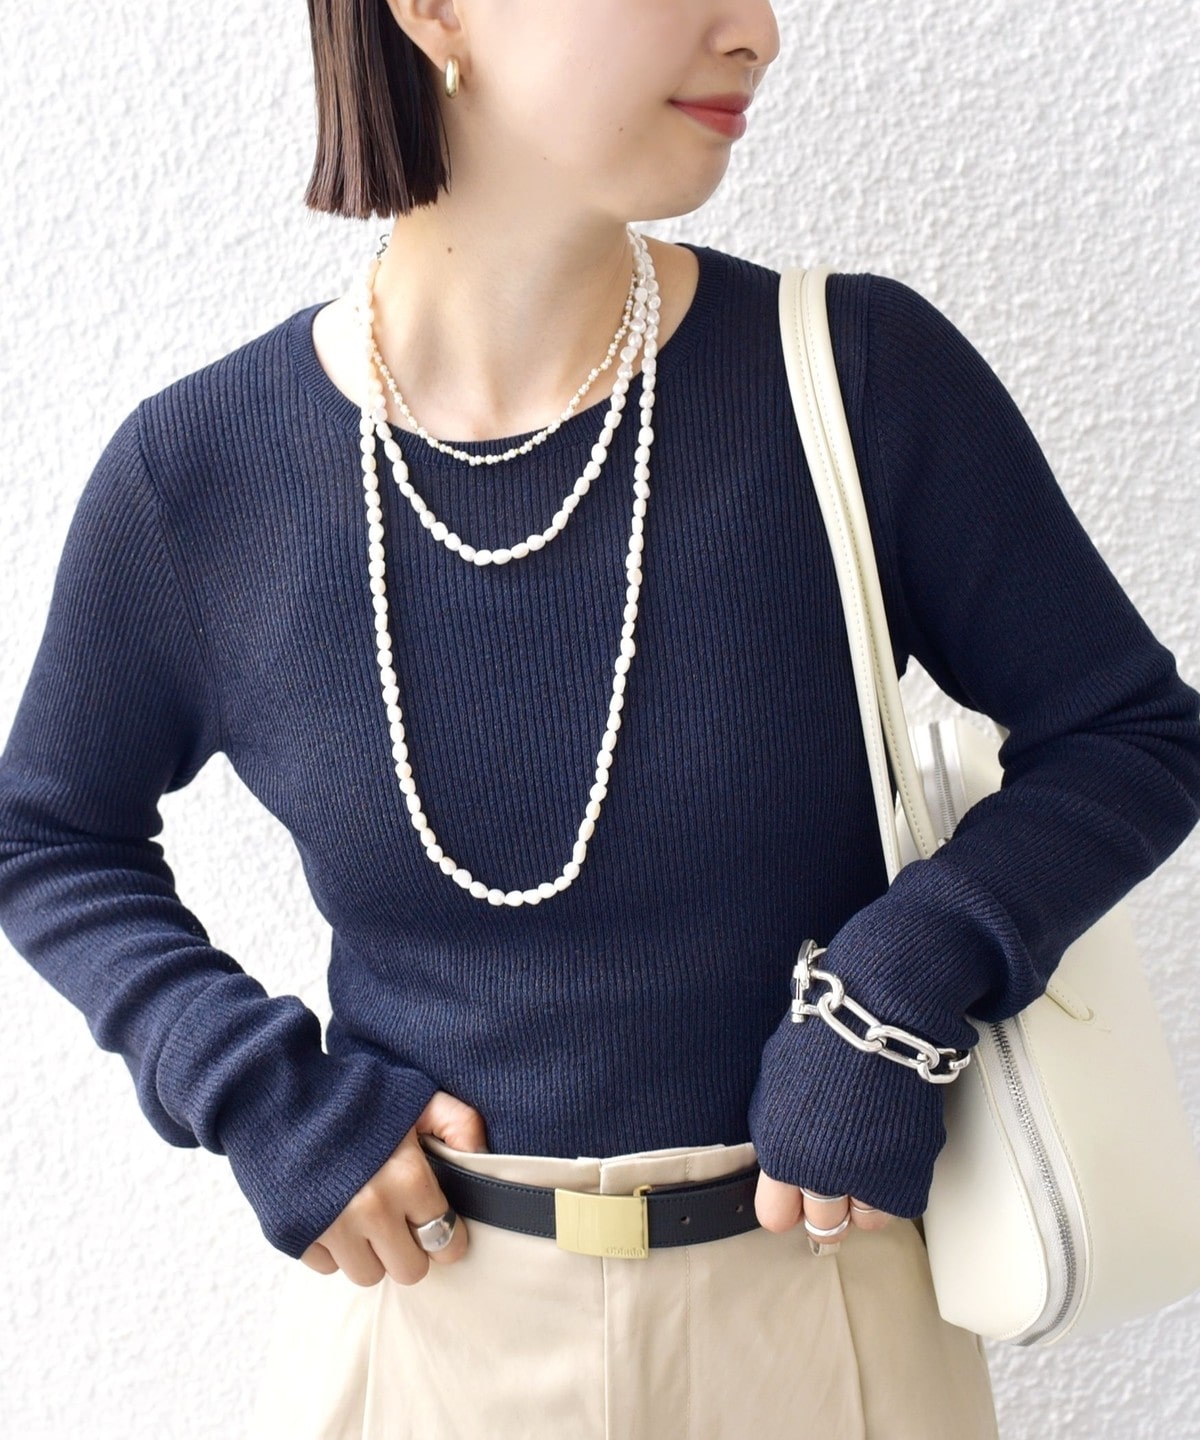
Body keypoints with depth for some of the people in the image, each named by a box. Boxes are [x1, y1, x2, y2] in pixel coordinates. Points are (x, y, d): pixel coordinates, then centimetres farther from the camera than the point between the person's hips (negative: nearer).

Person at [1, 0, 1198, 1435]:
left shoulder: (862, 373, -15)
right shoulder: (195, 476, -12)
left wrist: (904, 990, -19)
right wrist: (256, 1085, -9)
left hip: (822, 1295, 1)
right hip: (427, 1303, 0)